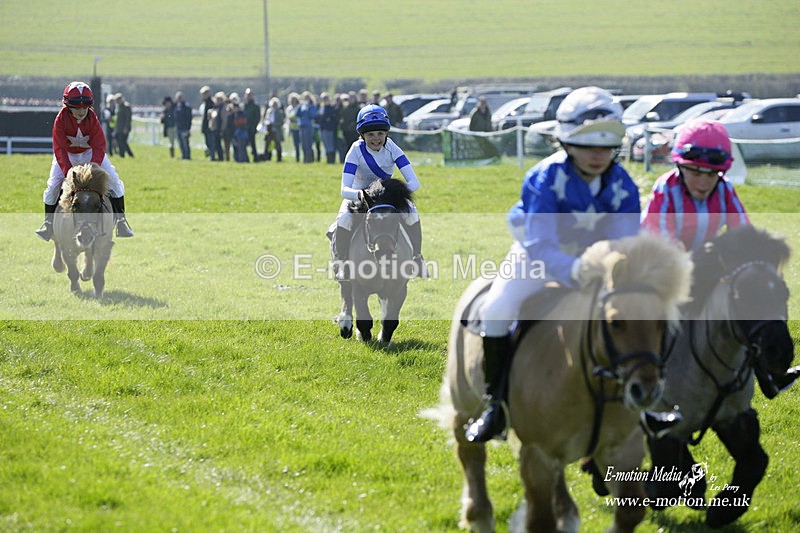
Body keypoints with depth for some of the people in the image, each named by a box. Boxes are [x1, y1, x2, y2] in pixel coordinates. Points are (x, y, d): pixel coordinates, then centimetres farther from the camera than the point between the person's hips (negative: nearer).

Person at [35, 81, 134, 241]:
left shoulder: (92, 118, -23)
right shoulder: (61, 119, -26)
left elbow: (99, 146, -26)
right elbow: (60, 148, -28)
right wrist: (67, 171, -39)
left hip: (90, 153, 1)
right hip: (67, 155, -1)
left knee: (113, 180, -12)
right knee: (53, 184, -14)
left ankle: (120, 219, -1)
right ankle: (48, 222, 5)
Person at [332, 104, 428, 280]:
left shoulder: (391, 148, -19)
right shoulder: (357, 150, -24)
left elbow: (414, 182, -26)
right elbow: (345, 190, -33)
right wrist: (360, 194, -55)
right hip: (358, 195, -2)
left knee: (411, 213, -27)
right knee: (344, 219, -33)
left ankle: (417, 257, -7)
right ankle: (342, 262, -14)